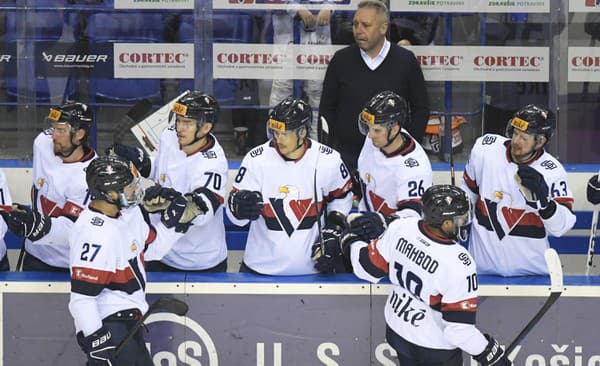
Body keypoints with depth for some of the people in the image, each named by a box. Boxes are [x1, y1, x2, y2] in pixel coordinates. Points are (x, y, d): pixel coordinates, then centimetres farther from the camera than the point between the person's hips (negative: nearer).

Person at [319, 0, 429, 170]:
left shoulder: (406, 61, -2)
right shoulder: (341, 60, 1)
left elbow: (421, 108, 5)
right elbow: (326, 108, 9)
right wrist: (330, 149, 3)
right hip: (346, 155, 1)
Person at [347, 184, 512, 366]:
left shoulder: (399, 228, -20)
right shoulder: (459, 265, -33)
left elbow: (369, 269, -4)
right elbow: (459, 327, -28)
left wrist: (351, 242, 15)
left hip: (397, 330, 6)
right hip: (436, 348, -6)